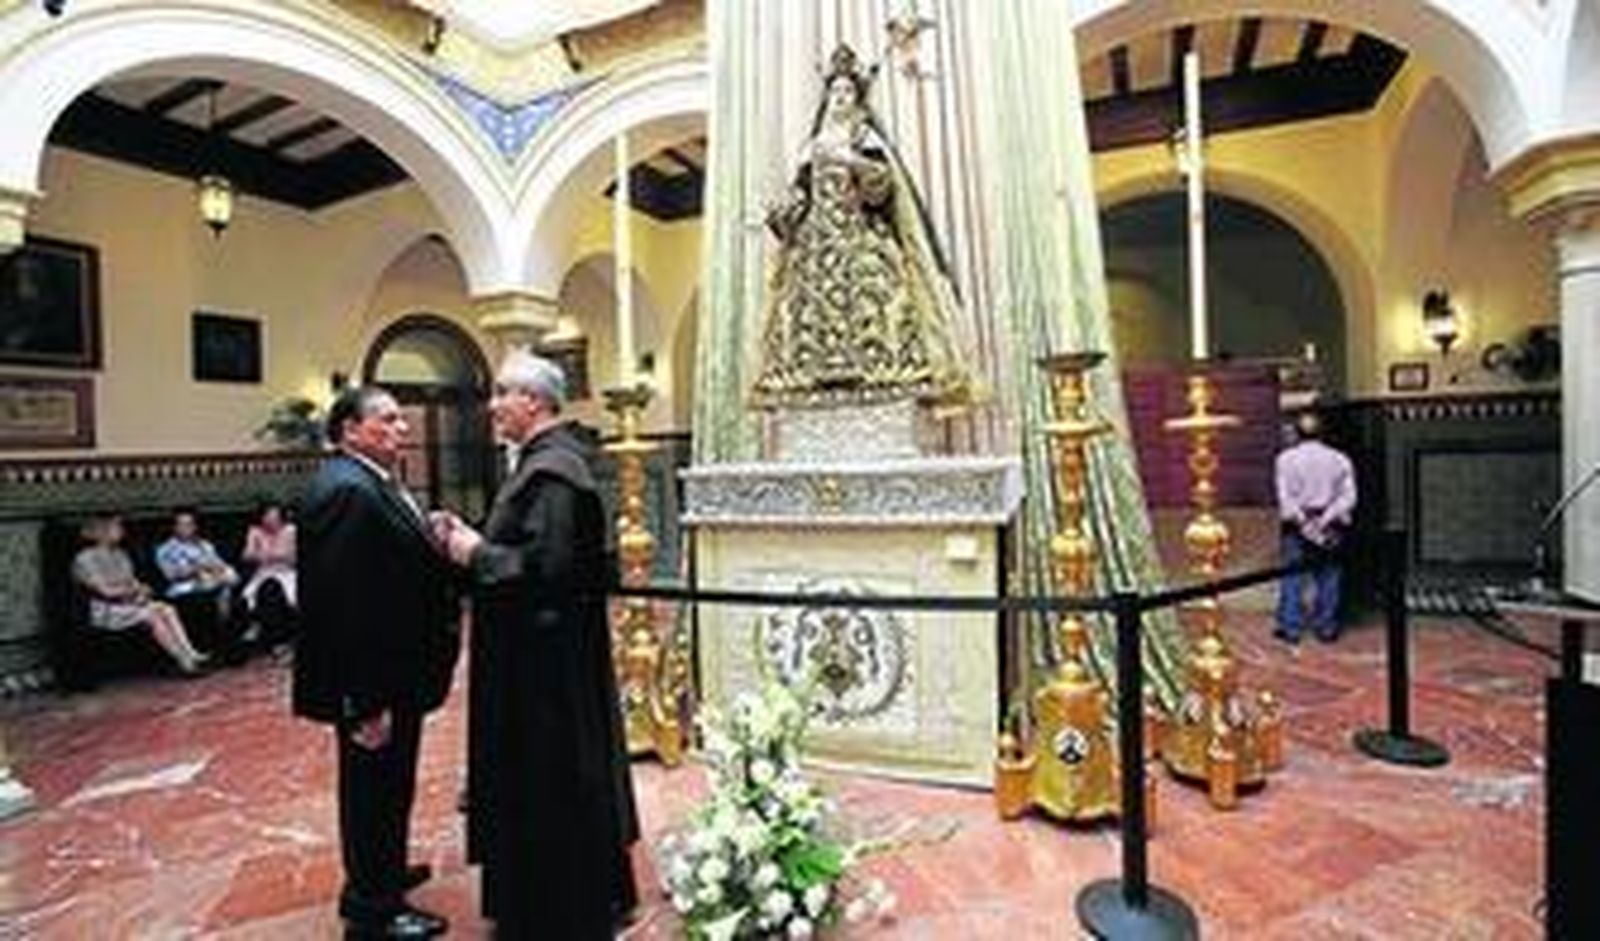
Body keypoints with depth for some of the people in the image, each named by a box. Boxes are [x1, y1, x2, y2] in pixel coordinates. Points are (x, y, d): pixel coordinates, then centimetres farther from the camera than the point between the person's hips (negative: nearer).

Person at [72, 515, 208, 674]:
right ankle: (183, 661, -31)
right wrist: (132, 589, -4)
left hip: (131, 603, 7)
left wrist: (141, 590, -8)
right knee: (151, 615, -30)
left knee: (168, 610, -21)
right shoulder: (84, 559, -8)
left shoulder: (120, 555, 15)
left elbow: (133, 581, 13)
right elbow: (106, 591, -13)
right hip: (106, 612, -7)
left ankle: (190, 653, -32)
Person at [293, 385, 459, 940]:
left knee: (389, 784, 26)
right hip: (371, 685, -10)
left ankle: (384, 872, 46)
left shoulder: (375, 485, 9)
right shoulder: (345, 491, -23)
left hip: (396, 674, 10)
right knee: (373, 786, 9)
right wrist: (366, 701, -25)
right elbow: (342, 606, -26)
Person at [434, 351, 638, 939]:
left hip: (545, 663, -10)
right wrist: (473, 542, 4)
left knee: (547, 785, 6)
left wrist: (476, 553, -15)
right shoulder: (546, 460, 10)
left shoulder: (551, 470, -21)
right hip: (542, 655, 10)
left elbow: (546, 566, -28)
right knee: (557, 783, 21)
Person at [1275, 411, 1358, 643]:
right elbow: (1348, 496, -3)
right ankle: (1326, 628, 16)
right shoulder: (1339, 459, 5)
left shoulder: (1286, 459, -4)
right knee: (1328, 578, 10)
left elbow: (1285, 498, -11)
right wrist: (1325, 519, -10)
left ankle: (1290, 628, 3)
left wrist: (1304, 523, -10)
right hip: (1330, 527, 2)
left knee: (1293, 578, 2)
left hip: (1297, 526, -2)